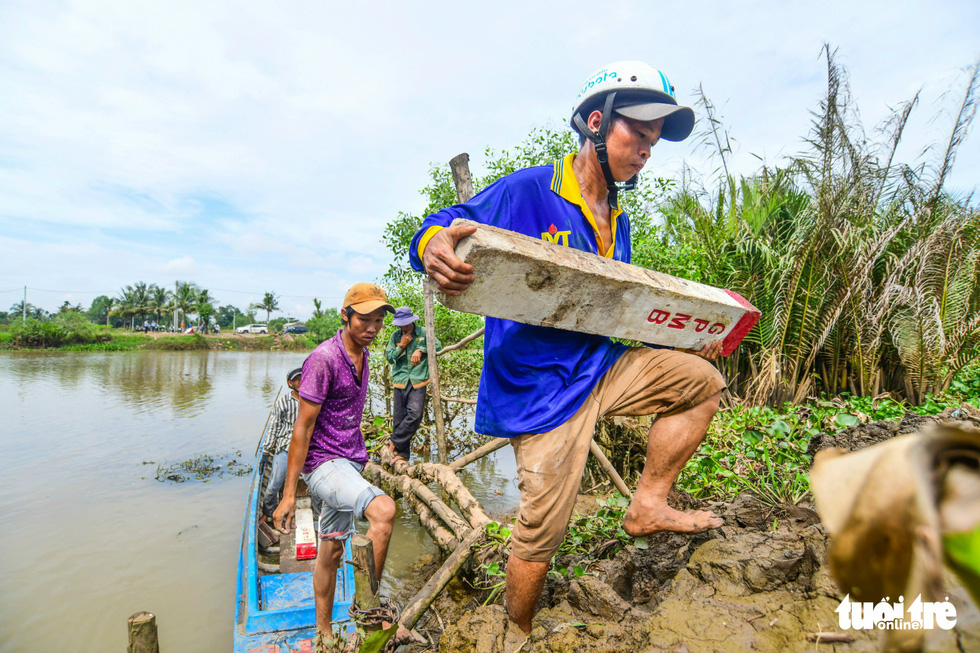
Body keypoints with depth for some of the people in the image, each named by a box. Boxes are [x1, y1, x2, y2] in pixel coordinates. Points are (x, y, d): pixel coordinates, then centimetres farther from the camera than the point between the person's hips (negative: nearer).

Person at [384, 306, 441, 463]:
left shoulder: (423, 333, 4)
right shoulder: (395, 336, 8)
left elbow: (438, 346, 1)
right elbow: (389, 357, 6)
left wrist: (420, 350, -10)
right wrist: (402, 346, -6)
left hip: (418, 381, -2)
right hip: (400, 380, 2)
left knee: (415, 413, -16)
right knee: (399, 417, 2)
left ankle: (395, 441, 2)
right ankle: (402, 453, 13)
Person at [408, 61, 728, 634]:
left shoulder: (618, 223, 13)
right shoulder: (528, 191, -12)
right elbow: (440, 229, -16)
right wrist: (434, 247, -41)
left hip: (600, 367, 7)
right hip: (539, 386, -7)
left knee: (701, 380, 2)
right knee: (541, 535, 3)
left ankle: (648, 505, 9)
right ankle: (519, 633, 34)